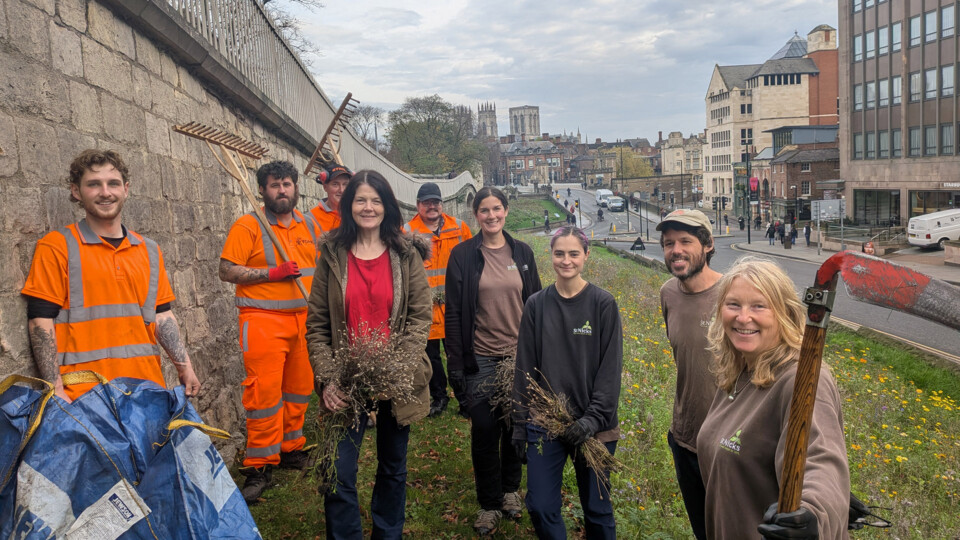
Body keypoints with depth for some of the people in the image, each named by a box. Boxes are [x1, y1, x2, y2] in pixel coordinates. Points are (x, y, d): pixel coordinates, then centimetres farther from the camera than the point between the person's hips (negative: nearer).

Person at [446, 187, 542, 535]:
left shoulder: (522, 253, 4)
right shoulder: (463, 255, -4)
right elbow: (453, 313, -4)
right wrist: (455, 364, -8)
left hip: (519, 356, 2)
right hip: (480, 359, -2)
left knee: (515, 427, 12)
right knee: (484, 430, 1)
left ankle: (510, 489, 34)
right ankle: (490, 503, 19)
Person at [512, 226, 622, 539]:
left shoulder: (603, 304, -5)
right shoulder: (536, 305, 3)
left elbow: (611, 369, -7)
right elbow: (525, 368, 5)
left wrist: (594, 418, -17)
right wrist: (520, 425, 4)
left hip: (593, 427, -2)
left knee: (596, 508, 11)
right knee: (540, 507, 3)